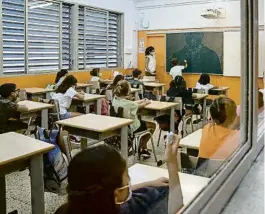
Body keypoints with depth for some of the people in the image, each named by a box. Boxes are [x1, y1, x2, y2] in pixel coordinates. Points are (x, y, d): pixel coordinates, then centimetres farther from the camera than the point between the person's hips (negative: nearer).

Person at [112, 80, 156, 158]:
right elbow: (141, 105, -8)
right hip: (131, 128, -8)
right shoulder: (128, 103, -30)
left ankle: (144, 148, 36)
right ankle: (141, 148, 23)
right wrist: (146, 102, 13)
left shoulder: (115, 99, -8)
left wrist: (142, 101, 11)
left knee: (142, 122, 31)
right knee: (153, 125, 13)